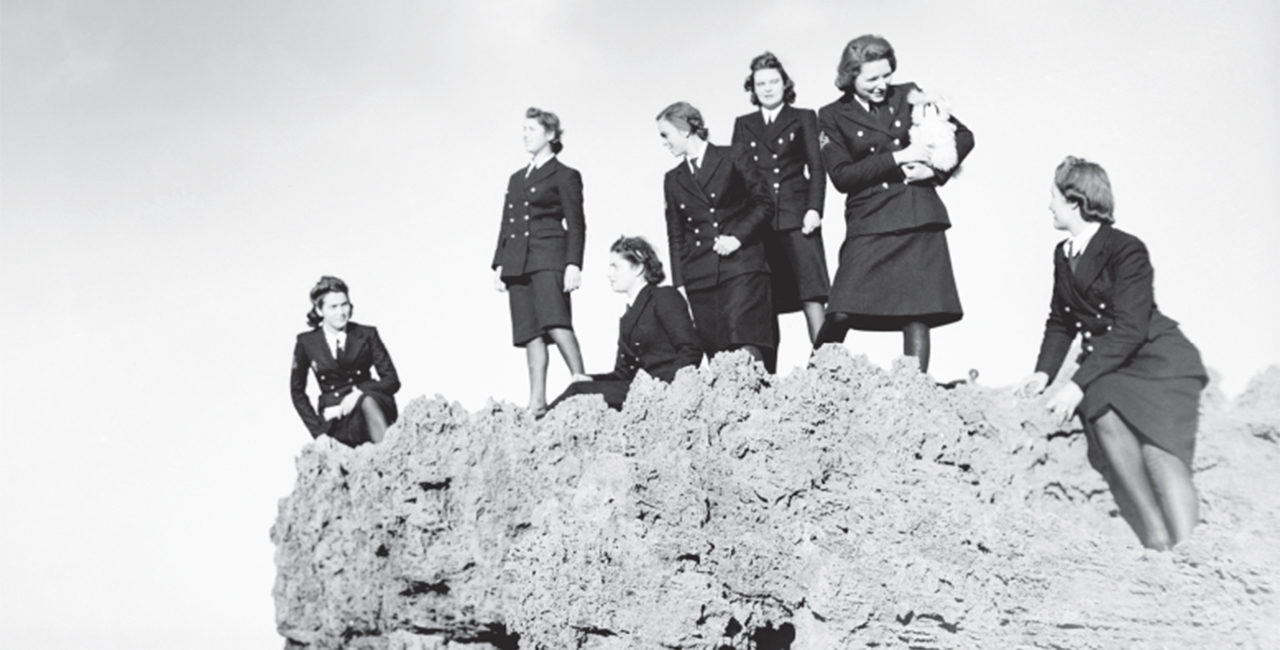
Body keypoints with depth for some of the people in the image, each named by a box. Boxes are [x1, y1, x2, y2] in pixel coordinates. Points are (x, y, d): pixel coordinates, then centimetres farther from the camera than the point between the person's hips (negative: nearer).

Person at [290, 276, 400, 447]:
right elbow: (297, 392, 13)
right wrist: (318, 430, 2)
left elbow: (392, 380, 0)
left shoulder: (367, 335, 4)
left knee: (367, 400, -38)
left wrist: (359, 393, -17)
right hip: (335, 418, -1)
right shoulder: (306, 343, 5)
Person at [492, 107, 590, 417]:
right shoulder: (516, 178, 23)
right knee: (530, 333, 0)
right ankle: (536, 402, -3)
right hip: (517, 261, 6)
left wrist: (573, 264, -15)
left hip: (549, 257, -6)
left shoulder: (565, 175, 3)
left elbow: (576, 225, -3)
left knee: (555, 323, -21)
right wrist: (499, 264, 12)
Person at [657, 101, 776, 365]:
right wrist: (679, 283, 9)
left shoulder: (730, 159, 4)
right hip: (700, 278, 4)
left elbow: (764, 202, 2)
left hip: (742, 267, -4)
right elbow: (676, 236, 17)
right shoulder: (673, 180, 17)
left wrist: (738, 237, -10)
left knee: (746, 351, -17)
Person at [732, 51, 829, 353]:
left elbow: (816, 168, 5)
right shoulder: (743, 124, 19)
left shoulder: (803, 118, 13)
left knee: (811, 293, -12)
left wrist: (814, 209, -9)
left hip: (796, 217, -2)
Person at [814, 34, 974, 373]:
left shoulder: (908, 96, 10)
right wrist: (897, 159, -11)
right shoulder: (833, 116, 5)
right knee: (840, 315, -12)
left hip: (918, 220, 2)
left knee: (916, 314, -3)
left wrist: (934, 170, -3)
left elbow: (963, 136, 14)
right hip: (868, 225, -2)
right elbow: (841, 175, -6)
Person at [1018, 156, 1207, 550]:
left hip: (1158, 359, -5)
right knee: (1104, 414, -29)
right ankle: (1157, 543, -28)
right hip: (1105, 369, 5)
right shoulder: (1062, 255, 11)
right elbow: (1061, 321, 18)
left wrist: (1078, 384, -27)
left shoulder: (1126, 250, -14)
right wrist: (1044, 372, 0)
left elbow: (1129, 329, -21)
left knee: (1159, 452, -27)